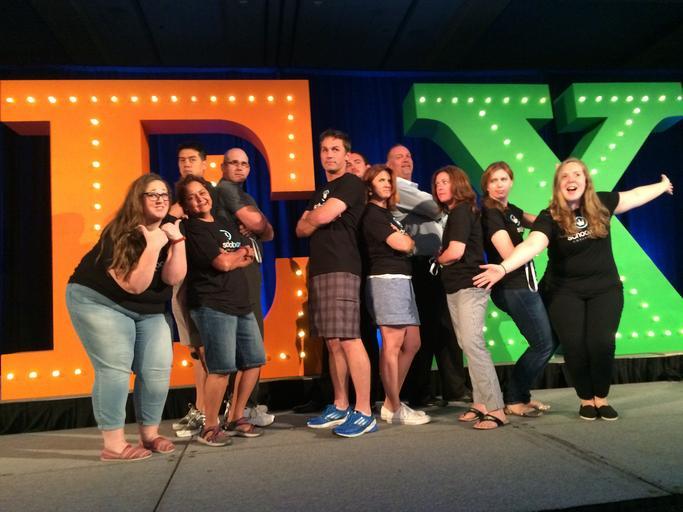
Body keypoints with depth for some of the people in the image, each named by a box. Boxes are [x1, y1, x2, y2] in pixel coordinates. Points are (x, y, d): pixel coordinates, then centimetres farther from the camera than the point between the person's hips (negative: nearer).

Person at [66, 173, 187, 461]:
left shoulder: (168, 232, -3)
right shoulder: (119, 235, -20)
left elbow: (173, 279, -15)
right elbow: (134, 285, -28)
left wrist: (177, 241, -25)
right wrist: (153, 246, -35)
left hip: (149, 310, 6)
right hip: (99, 302, -6)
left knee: (157, 370, 0)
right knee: (114, 369, -13)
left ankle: (150, 434, 14)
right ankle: (114, 445, -4)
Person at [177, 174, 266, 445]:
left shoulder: (226, 223, 18)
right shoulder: (192, 230, -6)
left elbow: (250, 257, 16)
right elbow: (224, 263, -14)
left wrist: (230, 258, -3)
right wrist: (240, 252, 6)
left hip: (240, 303, 8)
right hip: (212, 306, -8)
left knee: (254, 361, 9)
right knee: (222, 368, -11)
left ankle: (235, 419, 23)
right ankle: (210, 428, 6)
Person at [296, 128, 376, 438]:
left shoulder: (351, 183, 0)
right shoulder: (321, 191, 25)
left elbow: (322, 217, -13)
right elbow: (301, 230, 17)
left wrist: (311, 218, 9)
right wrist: (314, 221, -2)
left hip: (341, 269, -8)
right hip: (318, 270, 8)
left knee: (348, 339, -12)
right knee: (333, 342, 9)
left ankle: (364, 413, -7)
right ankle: (340, 407, 17)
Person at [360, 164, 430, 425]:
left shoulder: (386, 214, 24)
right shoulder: (372, 213, -4)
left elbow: (405, 244, 23)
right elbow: (402, 245, -9)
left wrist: (404, 239, 5)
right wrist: (408, 239, 9)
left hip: (401, 280, 10)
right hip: (386, 280, -10)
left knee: (412, 343, 8)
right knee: (392, 344, -8)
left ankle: (390, 402, 15)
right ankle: (395, 409, 0)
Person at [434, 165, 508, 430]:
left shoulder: (462, 210, -10)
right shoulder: (455, 213, 18)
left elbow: (455, 252, -19)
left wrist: (438, 258, -2)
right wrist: (443, 257, 1)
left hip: (469, 286, -10)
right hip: (455, 288, 10)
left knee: (473, 343, -15)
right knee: (468, 346, 9)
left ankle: (495, 409, -12)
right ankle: (481, 403, 14)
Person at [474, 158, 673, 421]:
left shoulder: (601, 203, -1)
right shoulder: (550, 217, -13)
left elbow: (636, 195, 18)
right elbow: (531, 244, -30)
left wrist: (663, 186, 32)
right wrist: (503, 267, -47)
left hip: (605, 288, 2)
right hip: (564, 292, -2)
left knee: (601, 343, -11)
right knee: (574, 346, -9)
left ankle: (602, 398, 14)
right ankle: (586, 399, 16)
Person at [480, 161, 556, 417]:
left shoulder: (511, 210, 14)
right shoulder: (490, 214, -14)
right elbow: (510, 255, -20)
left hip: (523, 285, 9)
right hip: (513, 289, -9)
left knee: (552, 340, 16)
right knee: (543, 345, -2)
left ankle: (522, 394, 25)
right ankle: (512, 400, 12)